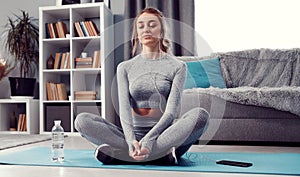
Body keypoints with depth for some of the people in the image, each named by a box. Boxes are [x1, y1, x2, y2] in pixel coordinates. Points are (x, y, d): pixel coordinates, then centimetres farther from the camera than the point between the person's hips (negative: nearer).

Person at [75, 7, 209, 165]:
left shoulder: (177, 66, 3)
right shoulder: (125, 67, 9)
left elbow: (171, 110, -9)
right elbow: (124, 108, -5)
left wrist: (149, 140, -26)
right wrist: (131, 141, -25)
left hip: (164, 135, -1)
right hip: (134, 134, 2)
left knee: (200, 115, -31)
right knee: (82, 120, -19)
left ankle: (118, 153, -31)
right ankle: (162, 154, -28)